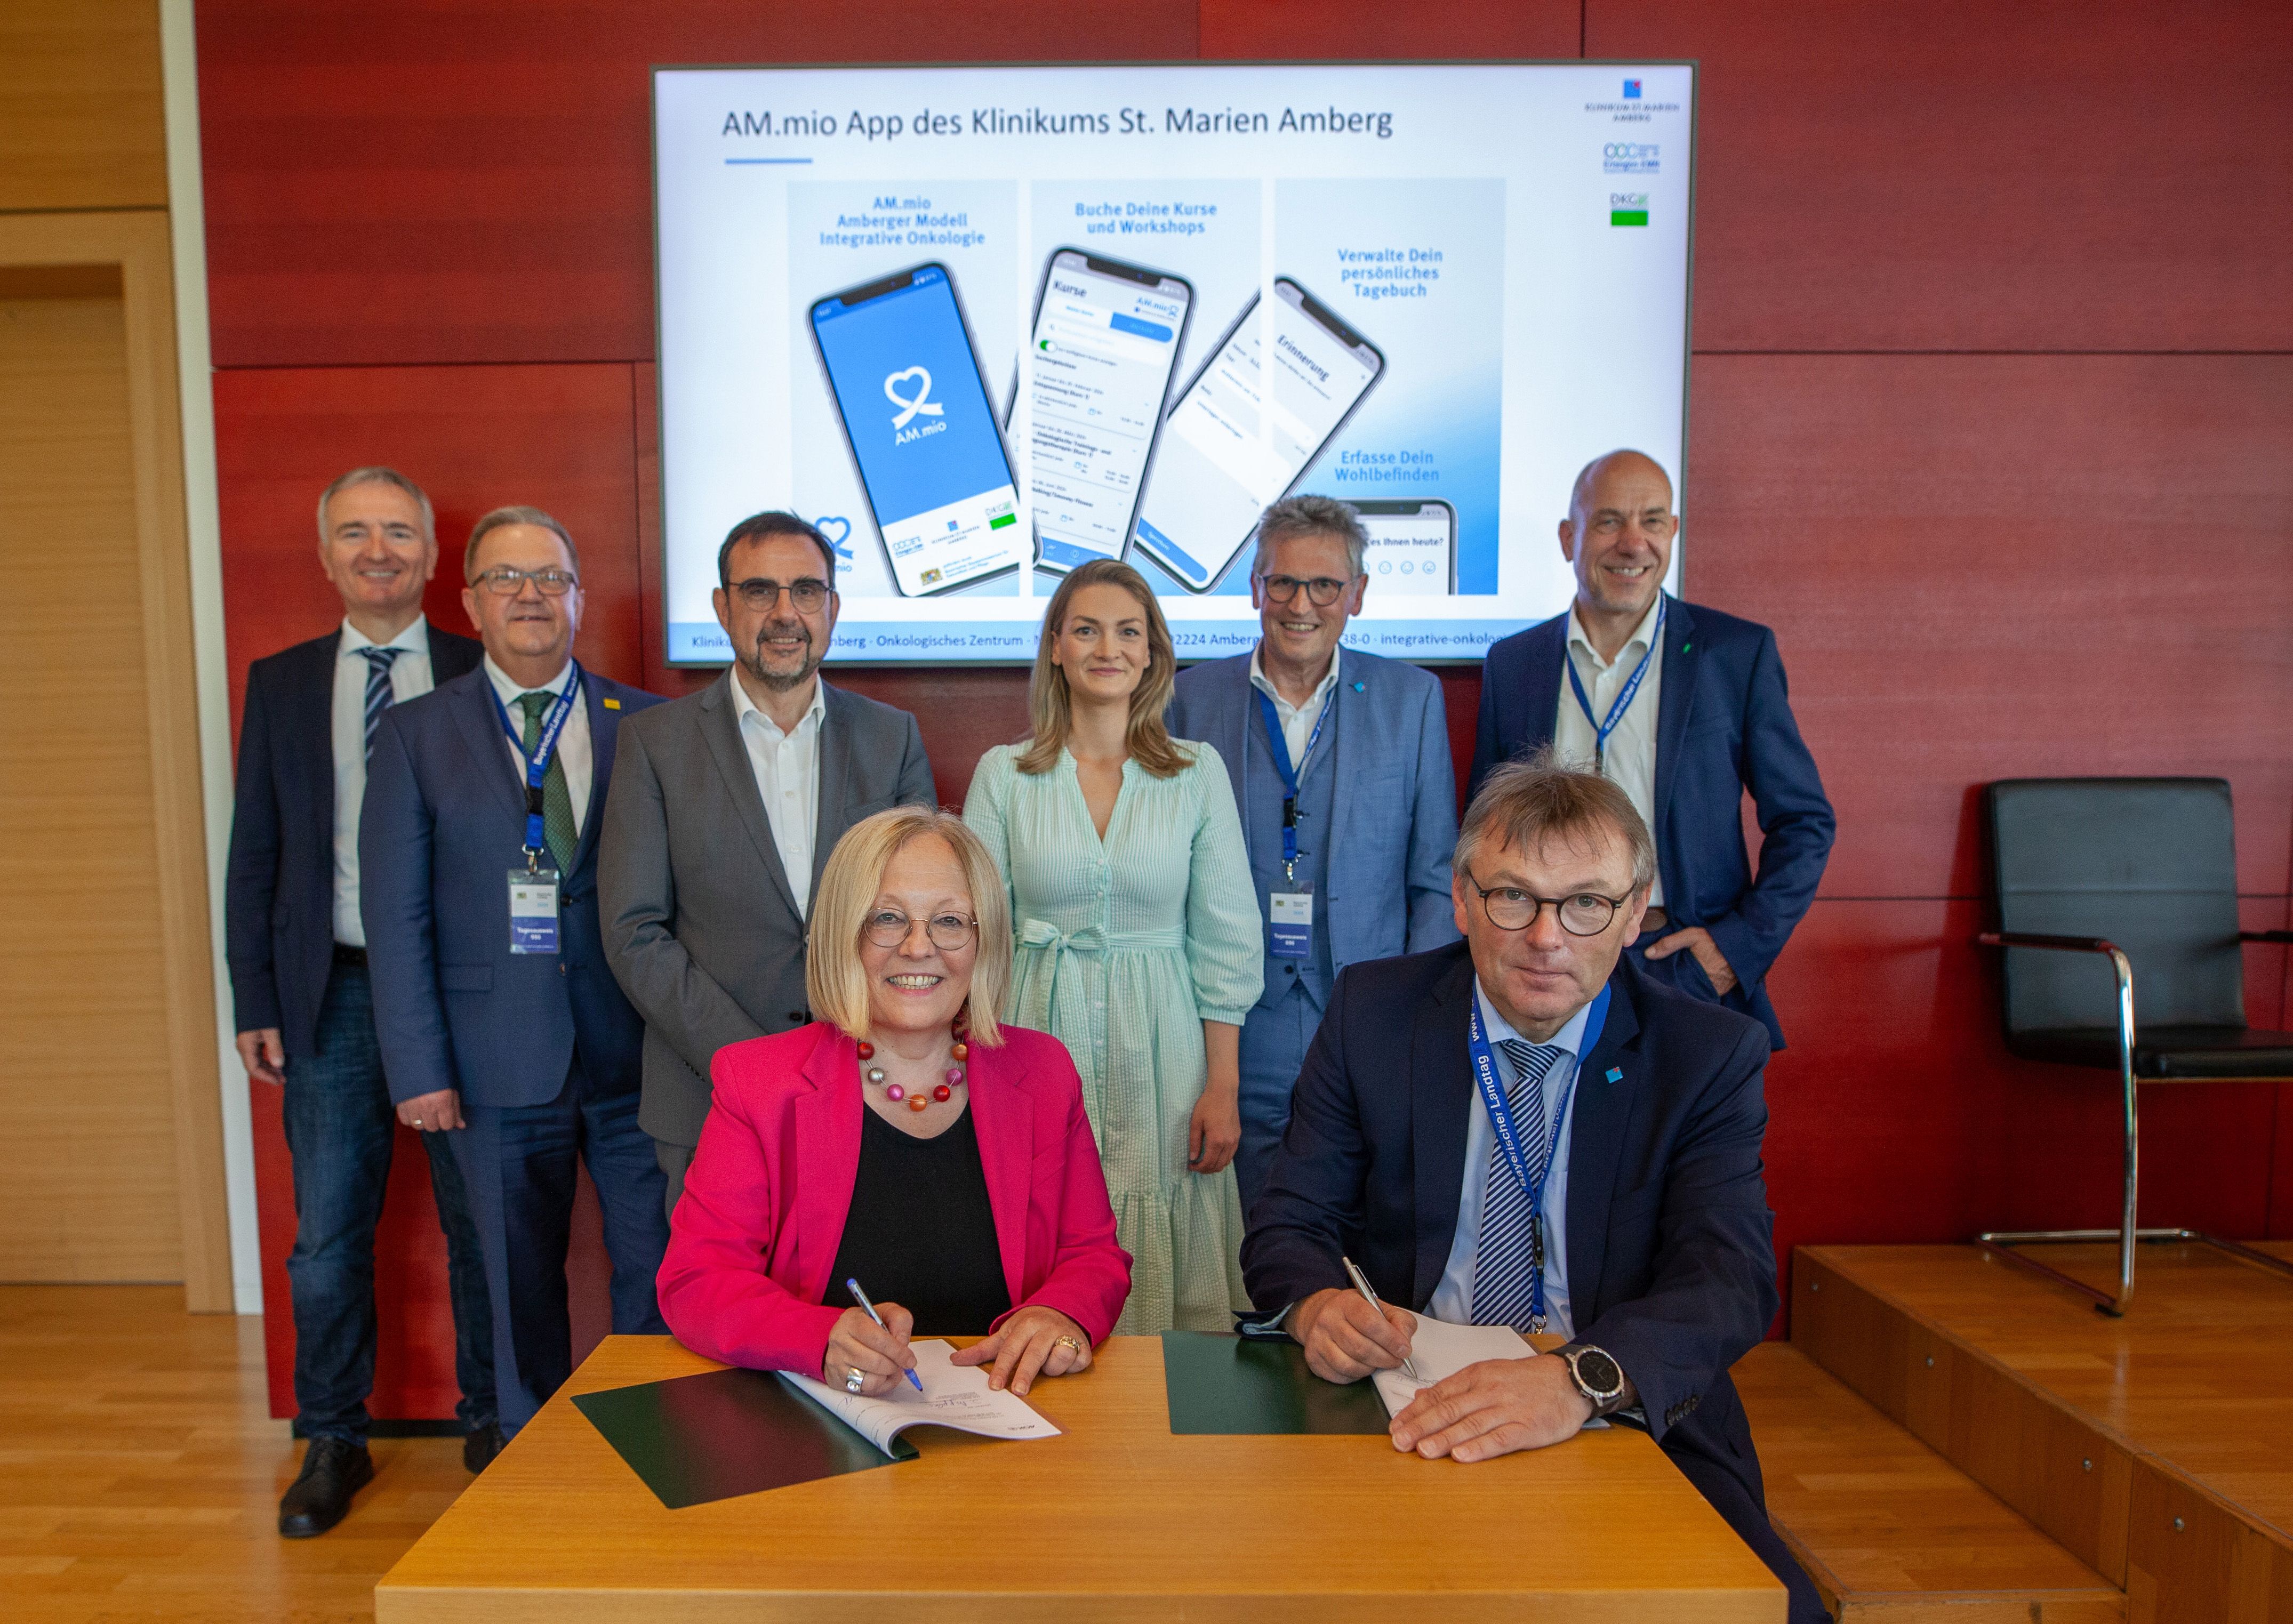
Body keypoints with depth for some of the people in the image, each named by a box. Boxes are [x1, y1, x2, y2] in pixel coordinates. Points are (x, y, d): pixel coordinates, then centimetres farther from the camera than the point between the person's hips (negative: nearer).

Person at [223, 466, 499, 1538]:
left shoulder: (478, 678, 0)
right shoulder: (279, 684, 8)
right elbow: (255, 855, 8)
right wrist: (254, 1002, 3)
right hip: (331, 994, 2)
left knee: (481, 1225, 9)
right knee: (328, 1236, 10)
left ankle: (489, 1423, 26)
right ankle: (334, 1442, 27)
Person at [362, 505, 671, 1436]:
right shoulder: (416, 733, 4)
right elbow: (396, 915, 1)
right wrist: (419, 1070, -4)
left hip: (634, 1052, 0)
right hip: (500, 1065, 0)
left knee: (659, 1271, 4)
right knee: (521, 1286, 14)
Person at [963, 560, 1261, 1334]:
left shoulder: (1200, 770, 1)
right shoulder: (1002, 773, 2)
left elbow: (1226, 936, 2)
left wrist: (1223, 1085, -2)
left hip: (1160, 1047, 0)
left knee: (1167, 1287, 7)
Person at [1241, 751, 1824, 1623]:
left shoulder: (1711, 1054, -2)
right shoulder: (1372, 1013, 0)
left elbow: (1730, 1276, -14)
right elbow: (1288, 1225, 2)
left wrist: (1583, 1379, -34)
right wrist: (1317, 1306, -22)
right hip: (1406, 1420, -1)